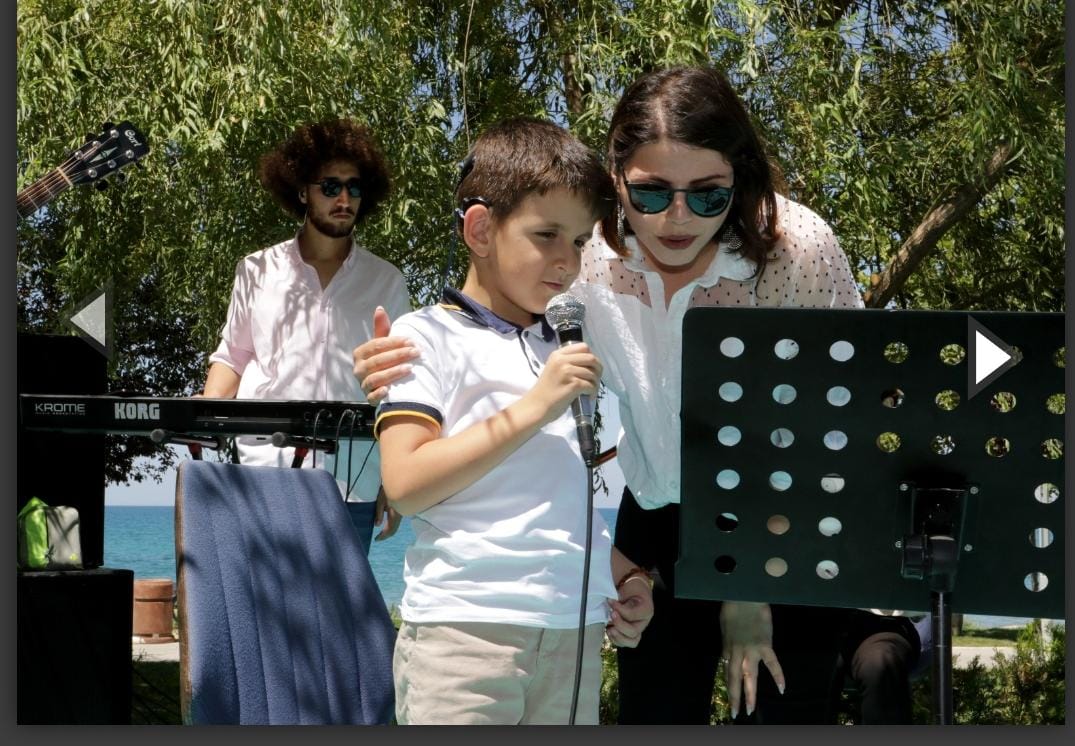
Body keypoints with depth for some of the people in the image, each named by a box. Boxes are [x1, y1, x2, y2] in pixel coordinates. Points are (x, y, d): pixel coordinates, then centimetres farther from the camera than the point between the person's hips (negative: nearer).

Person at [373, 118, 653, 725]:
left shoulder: (569, 354, 20)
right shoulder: (430, 337, 0)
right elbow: (405, 485, -12)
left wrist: (624, 575, 13)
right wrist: (534, 407, -13)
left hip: (578, 627, 6)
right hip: (464, 624, -6)